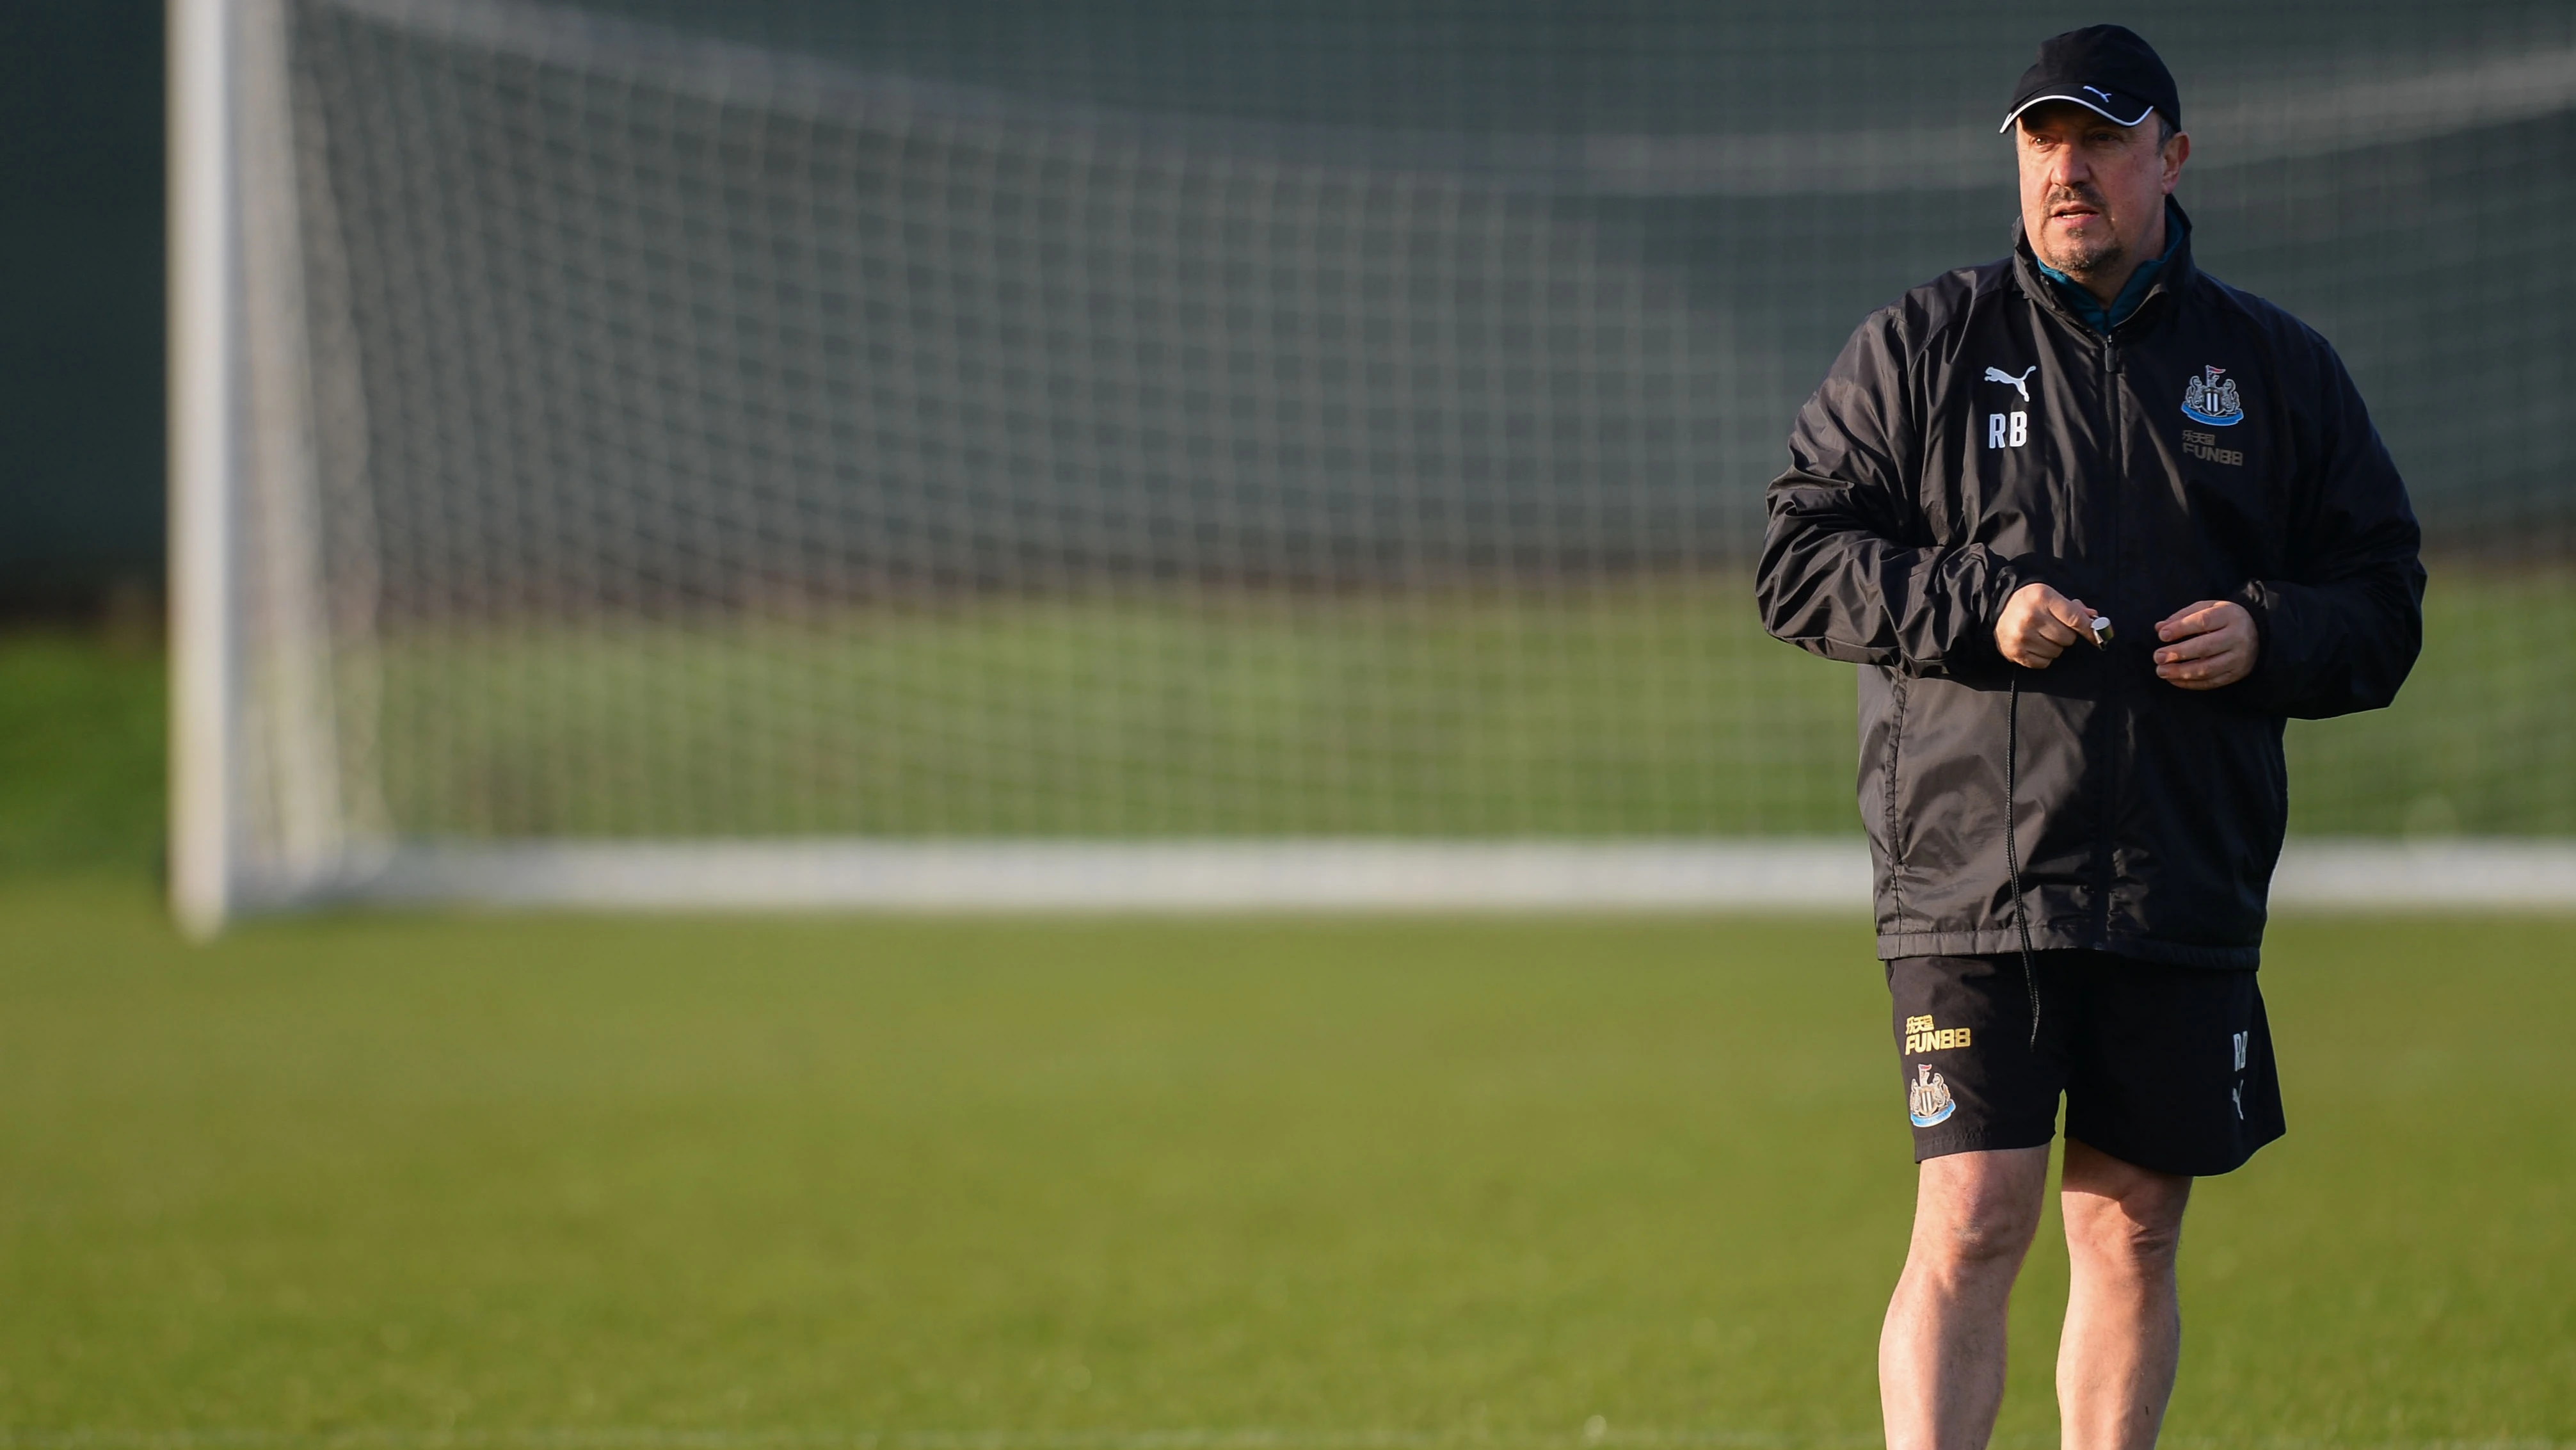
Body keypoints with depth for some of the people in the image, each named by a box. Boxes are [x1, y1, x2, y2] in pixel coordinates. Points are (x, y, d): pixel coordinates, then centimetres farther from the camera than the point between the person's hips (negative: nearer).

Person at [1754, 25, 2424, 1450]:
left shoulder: (2279, 369, 10)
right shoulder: (1921, 346, 4)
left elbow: (2382, 601, 12)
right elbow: (1799, 562, 2)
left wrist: (2268, 637, -10)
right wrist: (1976, 606, -13)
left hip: (2188, 892, 3)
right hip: (1972, 887, -3)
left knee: (2133, 1235, 9)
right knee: (1972, 1224, -11)